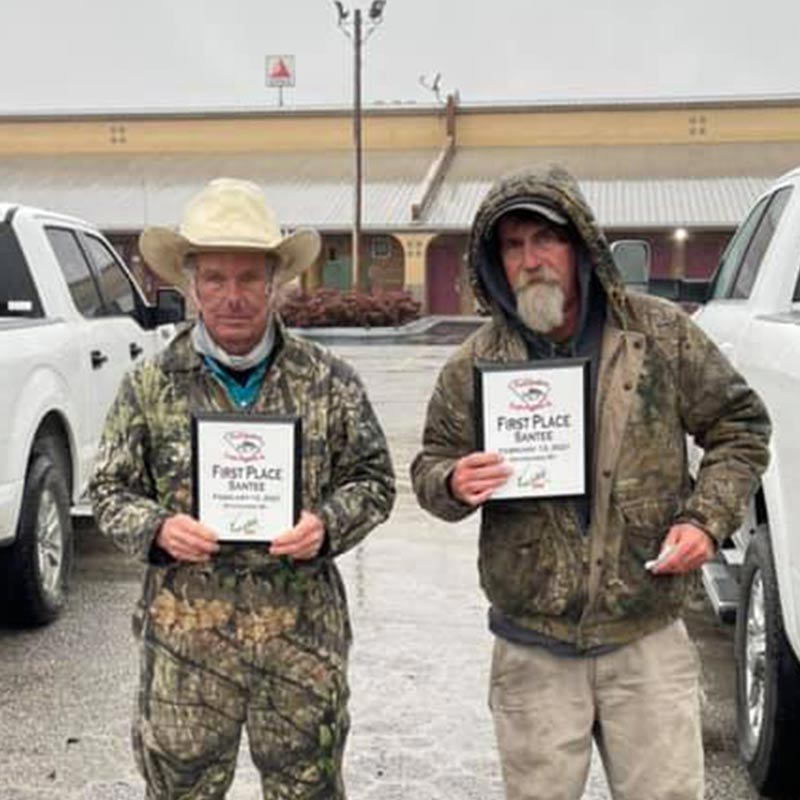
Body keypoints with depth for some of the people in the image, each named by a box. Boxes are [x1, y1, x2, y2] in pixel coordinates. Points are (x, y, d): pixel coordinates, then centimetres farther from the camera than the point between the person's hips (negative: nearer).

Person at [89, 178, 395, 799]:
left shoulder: (329, 381, 1)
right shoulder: (151, 386, 1)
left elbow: (375, 479, 6)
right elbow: (111, 489, 7)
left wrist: (327, 525, -13)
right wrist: (156, 529, -13)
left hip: (304, 630, 0)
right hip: (185, 635, 0)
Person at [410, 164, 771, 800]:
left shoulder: (661, 334, -3)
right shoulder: (476, 364, -2)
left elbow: (739, 427, 7)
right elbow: (430, 466, 7)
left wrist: (707, 518, -7)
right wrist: (454, 484, -16)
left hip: (647, 637, 0)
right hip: (533, 648, 1)